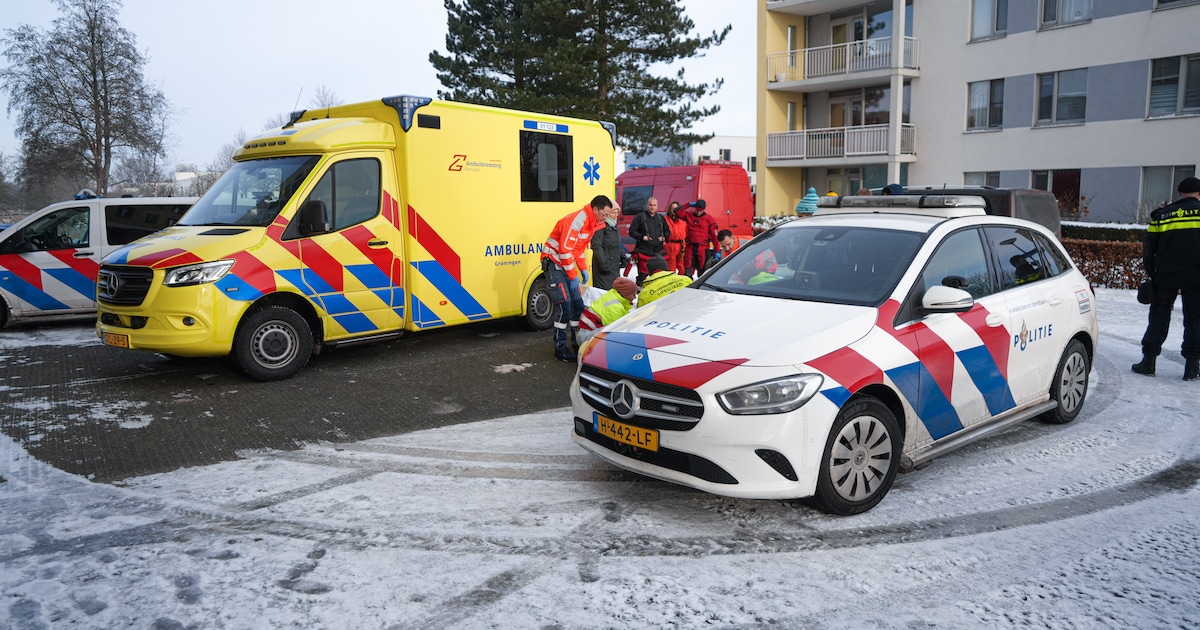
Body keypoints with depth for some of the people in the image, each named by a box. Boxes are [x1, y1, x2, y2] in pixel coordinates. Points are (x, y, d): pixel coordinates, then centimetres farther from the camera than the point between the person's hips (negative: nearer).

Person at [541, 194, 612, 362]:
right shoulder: (576, 220, -21)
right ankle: (560, 349, -4)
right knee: (564, 306, -12)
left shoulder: (590, 224, 10)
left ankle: (577, 344, 19)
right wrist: (573, 277, -19)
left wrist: (583, 269, 7)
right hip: (554, 264, -10)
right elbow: (565, 250, -24)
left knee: (578, 304, 9)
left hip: (567, 264, 10)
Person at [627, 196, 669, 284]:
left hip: (658, 251, 5)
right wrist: (642, 237, -14)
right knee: (643, 274, -6)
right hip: (644, 251, -4)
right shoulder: (640, 217, 0)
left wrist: (664, 237, 4)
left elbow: (667, 231, 25)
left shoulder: (661, 218, 15)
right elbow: (631, 231, -1)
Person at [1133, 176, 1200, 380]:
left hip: (1165, 275, 1)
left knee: (1159, 317, 8)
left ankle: (1148, 361, 7)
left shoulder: (1161, 215, 6)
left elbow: (1148, 248, 7)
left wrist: (1151, 273, 14)